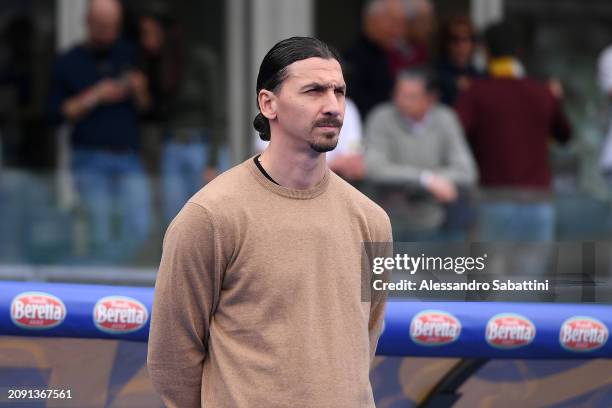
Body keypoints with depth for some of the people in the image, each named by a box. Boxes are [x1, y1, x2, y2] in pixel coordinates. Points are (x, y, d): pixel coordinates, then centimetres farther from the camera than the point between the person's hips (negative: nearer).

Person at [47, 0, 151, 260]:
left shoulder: (128, 56, 11)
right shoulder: (69, 63, 5)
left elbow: (147, 109, 13)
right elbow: (57, 114, 0)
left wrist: (139, 91, -8)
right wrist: (95, 97, -10)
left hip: (128, 158, 2)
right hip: (91, 161, -2)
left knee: (139, 229, -8)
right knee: (102, 234, -5)